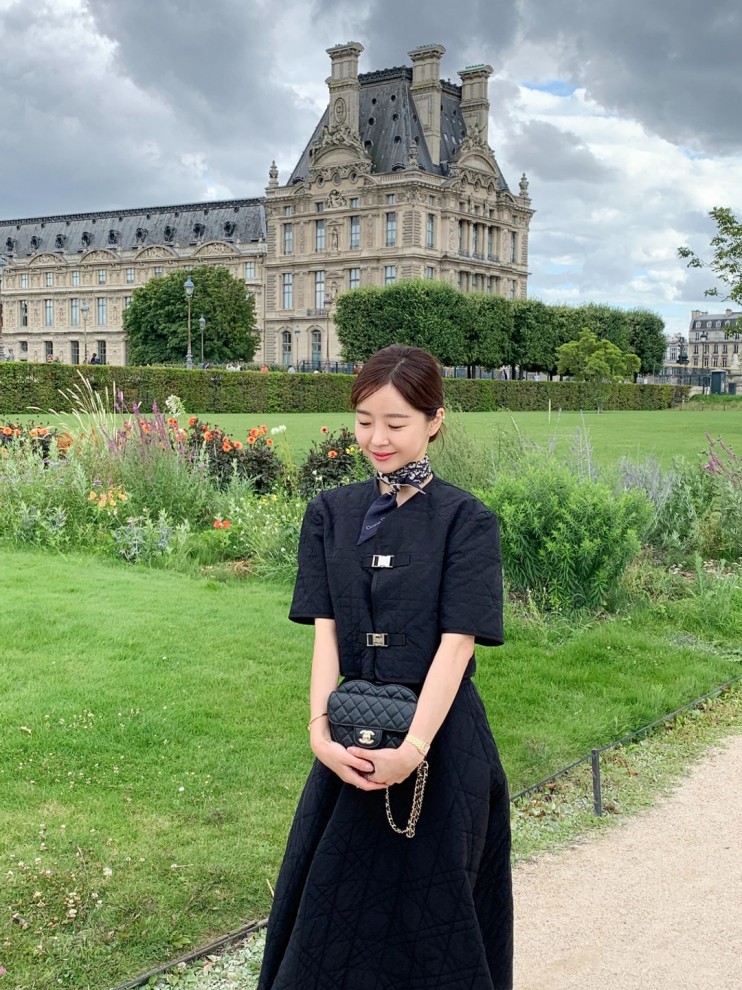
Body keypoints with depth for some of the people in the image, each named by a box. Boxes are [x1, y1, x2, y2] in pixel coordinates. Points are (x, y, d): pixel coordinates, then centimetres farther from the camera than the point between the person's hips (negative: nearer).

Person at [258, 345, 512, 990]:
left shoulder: (466, 521, -8)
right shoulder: (330, 514, 3)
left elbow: (456, 643, -14)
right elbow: (325, 631, -3)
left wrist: (413, 748, -22)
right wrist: (321, 730, -16)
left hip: (440, 733, -3)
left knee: (428, 906, 10)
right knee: (330, 896, 16)